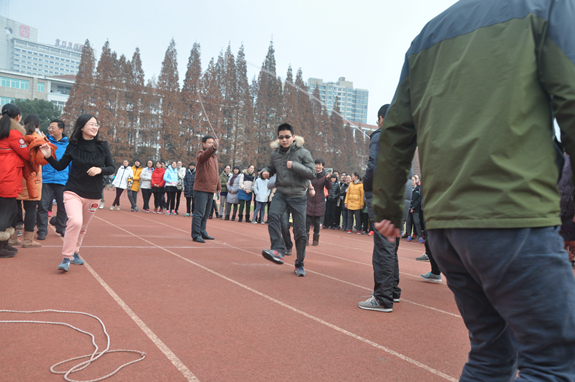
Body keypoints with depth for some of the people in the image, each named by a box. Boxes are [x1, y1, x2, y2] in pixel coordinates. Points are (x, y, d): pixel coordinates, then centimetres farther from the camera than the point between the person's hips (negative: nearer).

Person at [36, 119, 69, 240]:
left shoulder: (68, 144, 7)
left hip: (63, 180, 1)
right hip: (46, 179, -1)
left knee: (63, 206, 8)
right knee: (43, 205, -2)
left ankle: (61, 228, 25)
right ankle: (42, 230, 7)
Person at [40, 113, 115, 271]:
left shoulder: (102, 146, -3)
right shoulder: (73, 145, -5)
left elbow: (111, 168, 1)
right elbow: (60, 166, 4)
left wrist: (100, 170, -19)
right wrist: (48, 156, -14)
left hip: (93, 195, 2)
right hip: (73, 191, -2)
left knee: (83, 227, 15)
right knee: (75, 221, -24)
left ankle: (75, 252, 39)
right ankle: (66, 258, -11)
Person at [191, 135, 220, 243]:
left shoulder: (214, 157, 19)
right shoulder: (201, 154, -5)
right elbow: (203, 157, -32)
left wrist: (218, 186, 21)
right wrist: (213, 148, -47)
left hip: (211, 190, 8)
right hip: (201, 189, -8)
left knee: (206, 214, 14)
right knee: (199, 213, -9)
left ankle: (202, 233, 24)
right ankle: (196, 235, -6)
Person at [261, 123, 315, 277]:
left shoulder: (303, 153, -6)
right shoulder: (275, 153, 5)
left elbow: (312, 173, -11)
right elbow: (271, 168, 22)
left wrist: (294, 165, -21)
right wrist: (265, 171, -1)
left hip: (298, 196, -2)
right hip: (281, 193, 2)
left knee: (300, 232, 2)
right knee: (273, 215, -29)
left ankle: (299, 264, 18)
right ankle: (278, 251, -27)